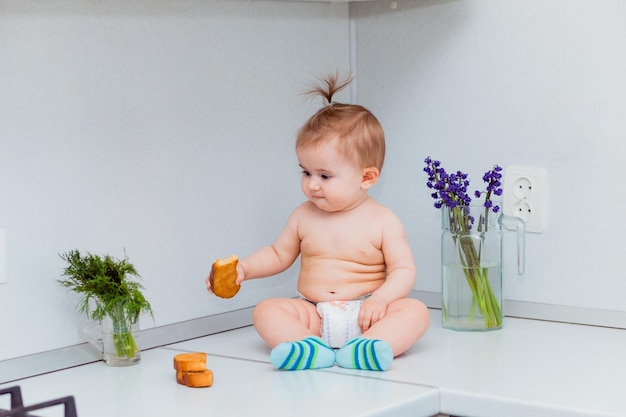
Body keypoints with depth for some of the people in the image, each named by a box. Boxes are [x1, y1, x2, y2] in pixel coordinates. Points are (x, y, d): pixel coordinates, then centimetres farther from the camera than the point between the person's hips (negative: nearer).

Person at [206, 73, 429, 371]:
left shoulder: (383, 222, -2)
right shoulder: (304, 216, 8)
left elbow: (404, 271, -3)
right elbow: (278, 255, 20)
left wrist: (380, 298, -22)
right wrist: (243, 268, 3)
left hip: (365, 315, -2)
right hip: (313, 315, 2)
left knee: (415, 311, -27)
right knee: (266, 310, -21)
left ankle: (363, 349, -51)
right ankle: (310, 348, -46)